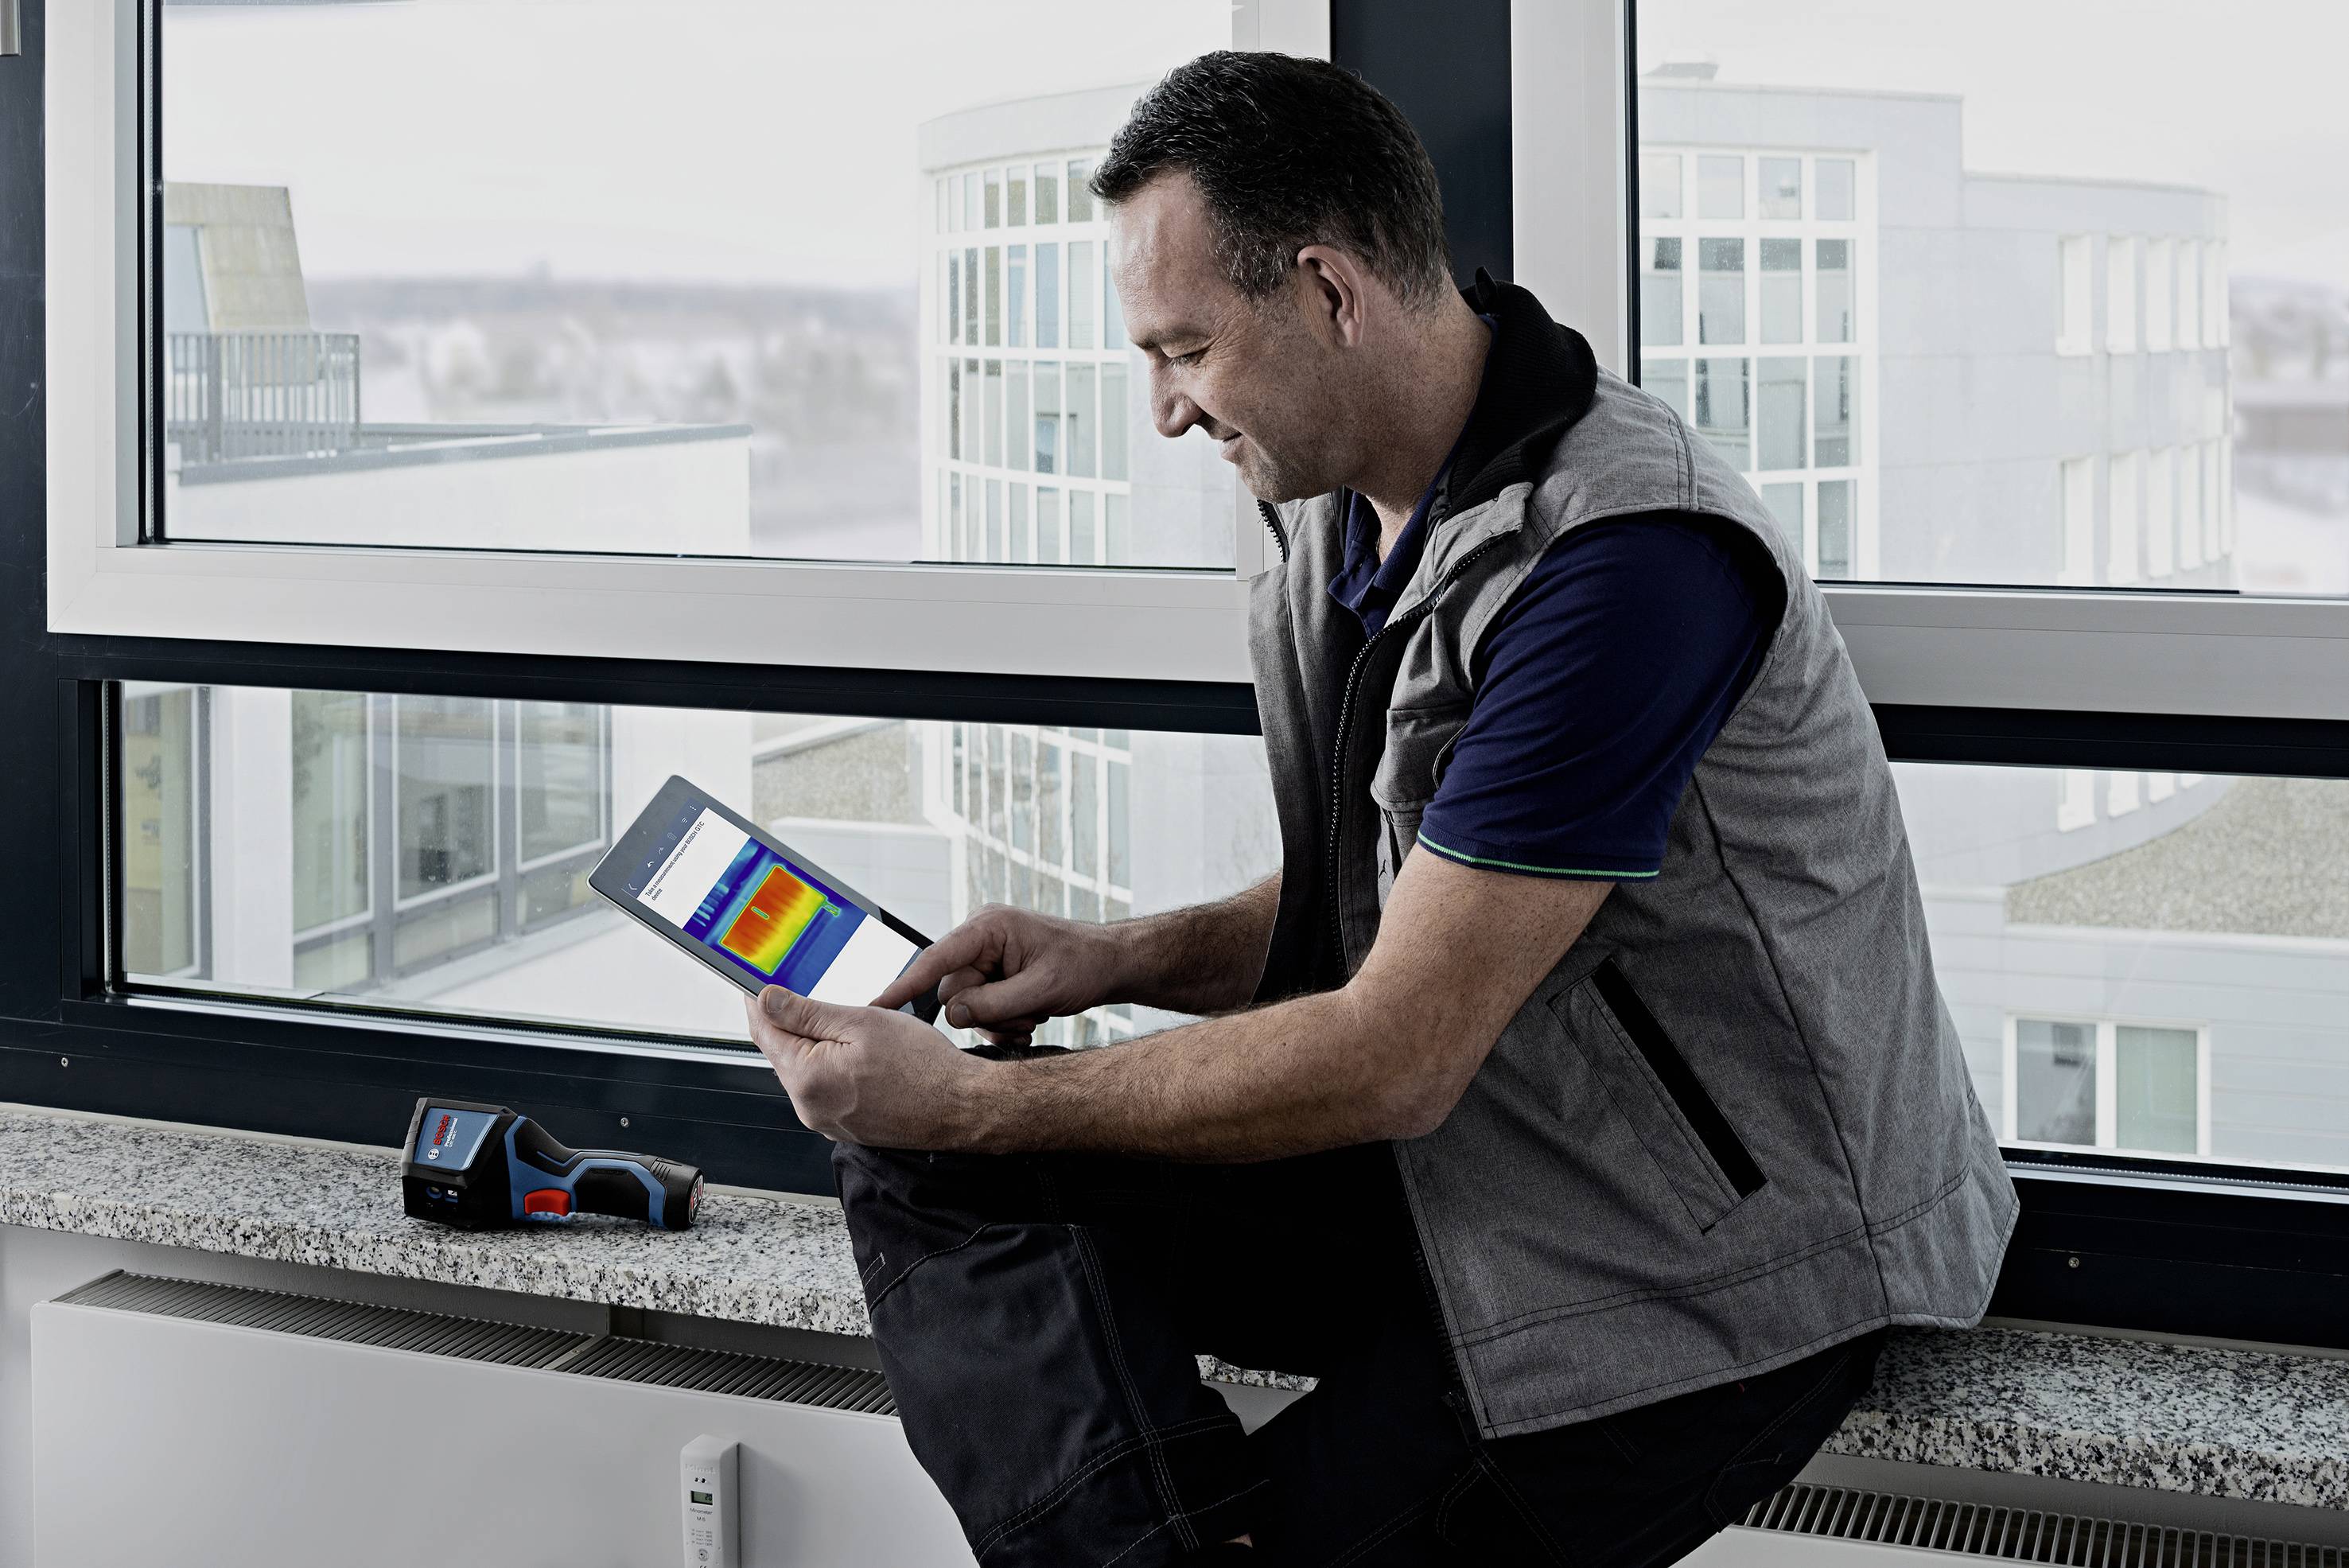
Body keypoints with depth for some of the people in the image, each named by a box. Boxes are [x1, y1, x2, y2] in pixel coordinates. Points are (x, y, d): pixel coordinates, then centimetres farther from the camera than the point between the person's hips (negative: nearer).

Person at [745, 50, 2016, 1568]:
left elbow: (1390, 1063, -24)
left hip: (1709, 1268, -9)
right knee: (934, 1167, -8)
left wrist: (969, 1098, -16)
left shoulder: (1627, 554, -25)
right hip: (1454, 1157, 9)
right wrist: (1119, 959, -2)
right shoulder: (1345, 506, 5)